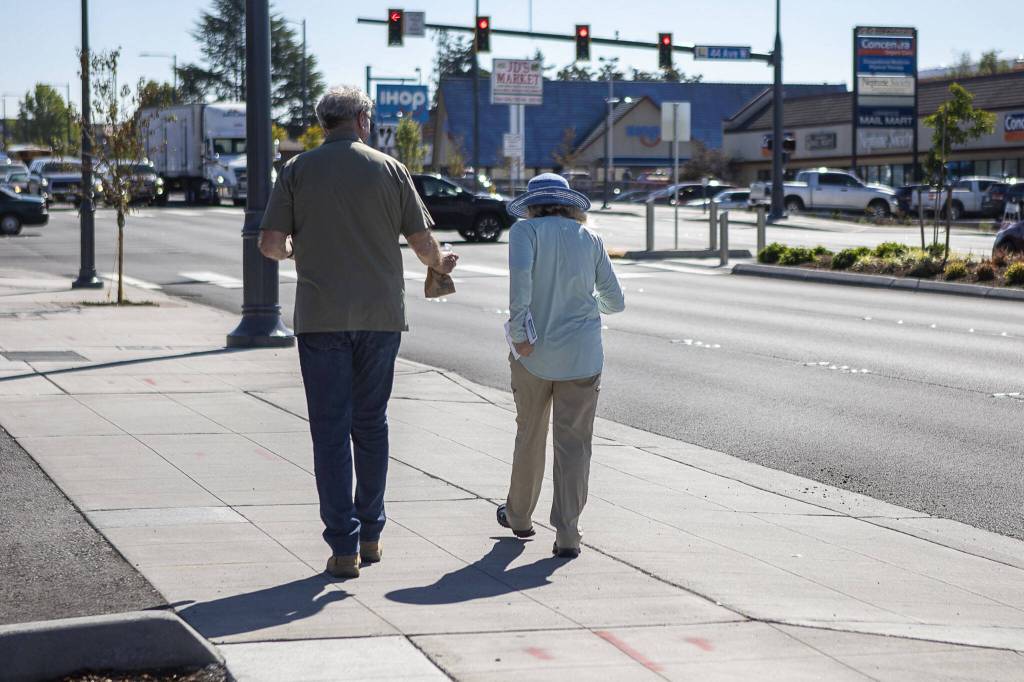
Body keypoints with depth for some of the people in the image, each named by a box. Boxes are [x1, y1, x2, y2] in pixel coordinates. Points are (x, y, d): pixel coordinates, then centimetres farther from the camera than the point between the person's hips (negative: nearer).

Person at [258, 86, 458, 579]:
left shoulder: (299, 170, 1)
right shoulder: (389, 169, 2)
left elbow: (270, 244, -3)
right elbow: (423, 243, 2)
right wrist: (440, 265, 25)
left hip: (321, 316, -1)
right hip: (381, 315, 1)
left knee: (331, 429, 0)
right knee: (371, 425, 14)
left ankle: (344, 547, -4)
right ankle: (370, 535, 21)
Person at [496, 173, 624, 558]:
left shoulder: (525, 230, 0)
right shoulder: (589, 239, 8)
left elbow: (520, 273, -20)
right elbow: (615, 302, 12)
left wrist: (519, 329, -18)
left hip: (534, 354, -1)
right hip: (582, 356, 1)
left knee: (529, 436, 17)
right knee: (574, 444, 2)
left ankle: (519, 516, 33)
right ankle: (567, 533, -5)